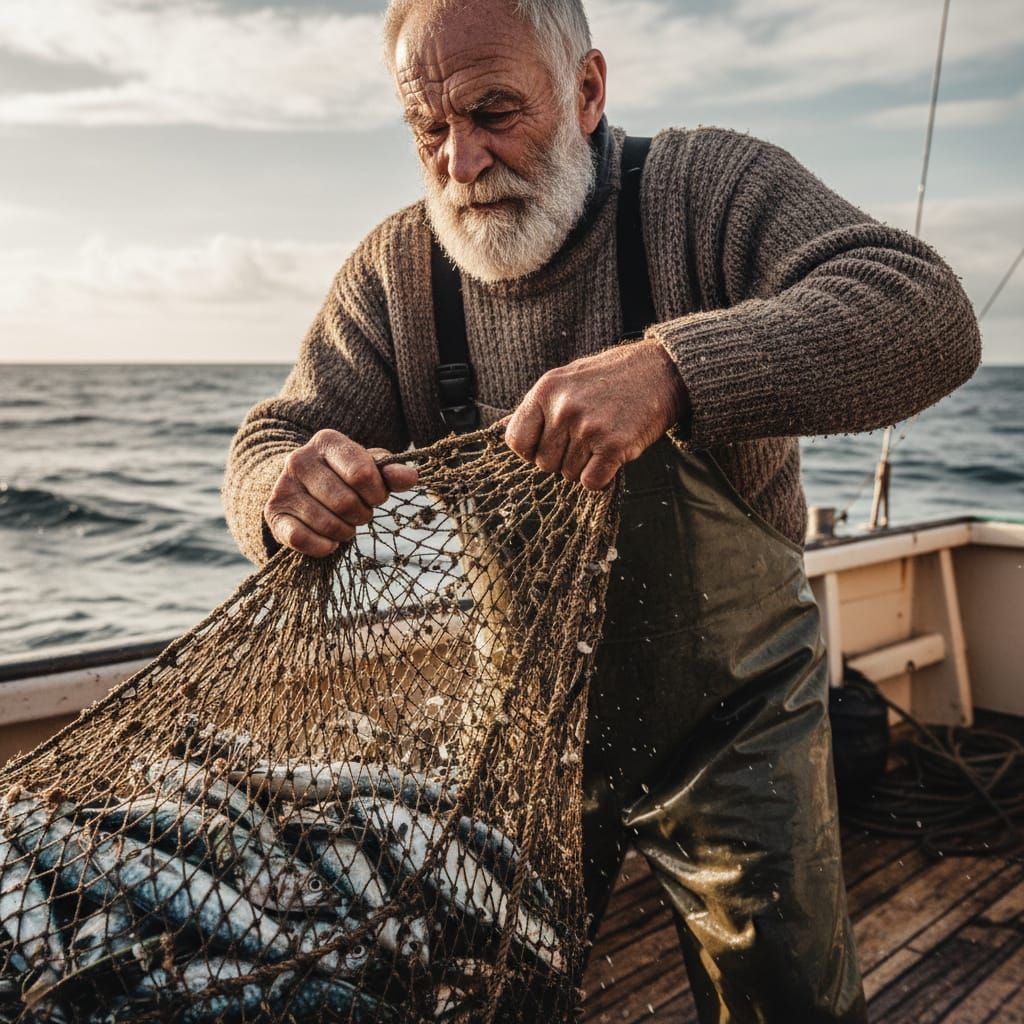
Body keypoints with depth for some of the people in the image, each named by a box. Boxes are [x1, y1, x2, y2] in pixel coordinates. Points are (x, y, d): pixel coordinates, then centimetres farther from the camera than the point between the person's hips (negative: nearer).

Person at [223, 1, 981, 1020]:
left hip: (731, 723, -1)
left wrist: (670, 372, -45)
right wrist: (290, 487, -34)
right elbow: (269, 445, -7)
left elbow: (926, 313, -28)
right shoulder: (393, 269, -6)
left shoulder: (709, 186, -14)